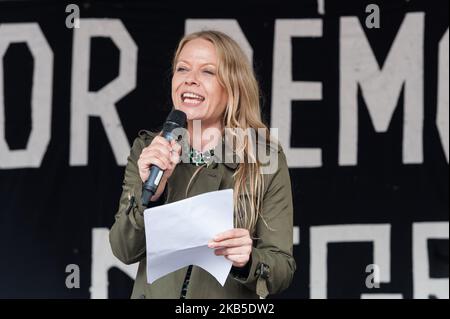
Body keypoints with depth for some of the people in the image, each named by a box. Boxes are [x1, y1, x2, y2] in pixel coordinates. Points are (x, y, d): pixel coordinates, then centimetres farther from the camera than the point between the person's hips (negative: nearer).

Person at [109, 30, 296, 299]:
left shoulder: (267, 160, -7)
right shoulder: (147, 150, 0)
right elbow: (125, 251, -5)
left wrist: (248, 260, -27)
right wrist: (150, 193, -20)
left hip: (229, 301, -2)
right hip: (156, 292, 2)